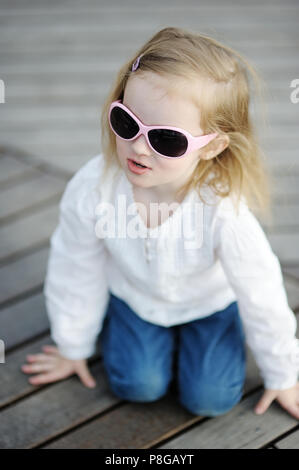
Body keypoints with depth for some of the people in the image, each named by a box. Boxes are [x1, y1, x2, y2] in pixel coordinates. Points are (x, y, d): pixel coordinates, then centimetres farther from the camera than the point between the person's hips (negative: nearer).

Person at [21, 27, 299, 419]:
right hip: (133, 295, 1)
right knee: (138, 384, -9)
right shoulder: (92, 188, -33)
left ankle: (191, 334, 22)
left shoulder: (224, 212, -39)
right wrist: (73, 348, 4)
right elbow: (75, 271, -11)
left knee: (210, 399, -8)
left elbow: (263, 300, -21)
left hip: (209, 302, -1)